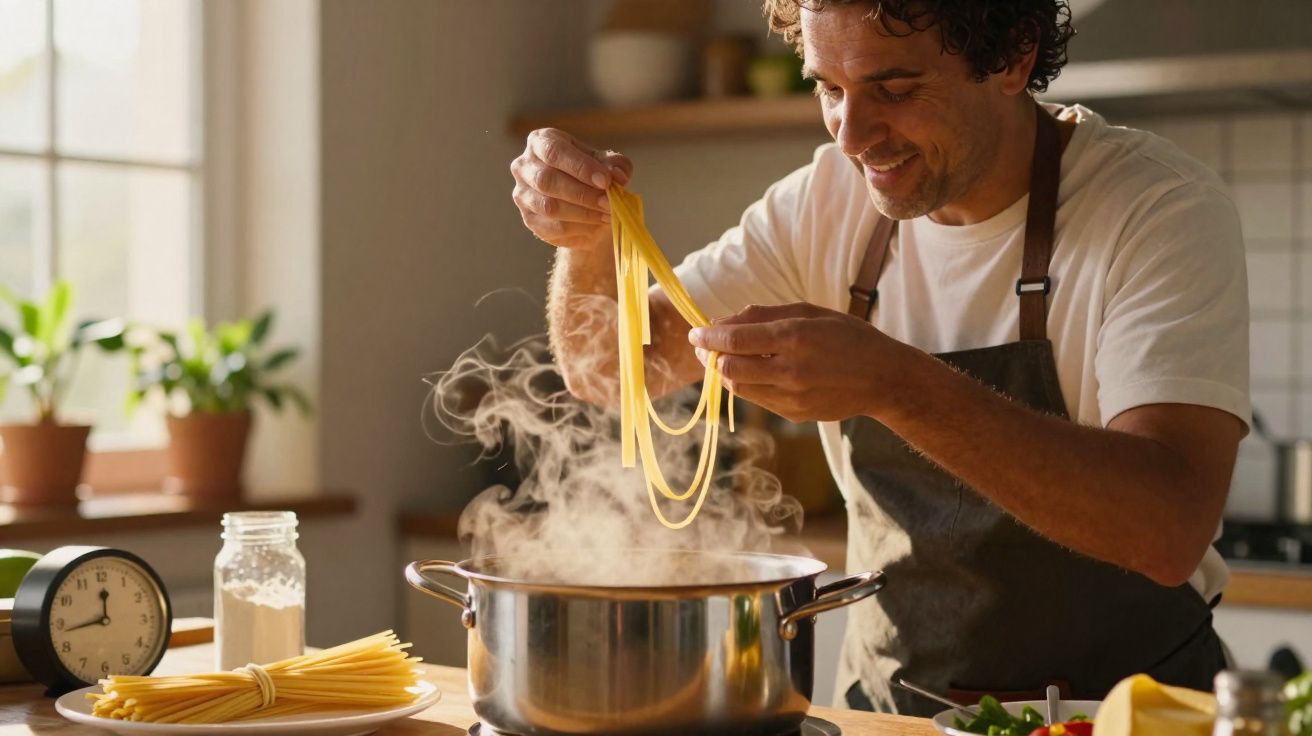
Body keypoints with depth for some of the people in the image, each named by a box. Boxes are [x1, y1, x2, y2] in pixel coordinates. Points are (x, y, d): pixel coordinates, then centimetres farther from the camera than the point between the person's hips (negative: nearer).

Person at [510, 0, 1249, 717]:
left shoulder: (1161, 209, -15)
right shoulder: (828, 202, 0)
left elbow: (1172, 527, -27)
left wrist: (896, 384, -36)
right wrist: (588, 237, -16)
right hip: (889, 704, 4)